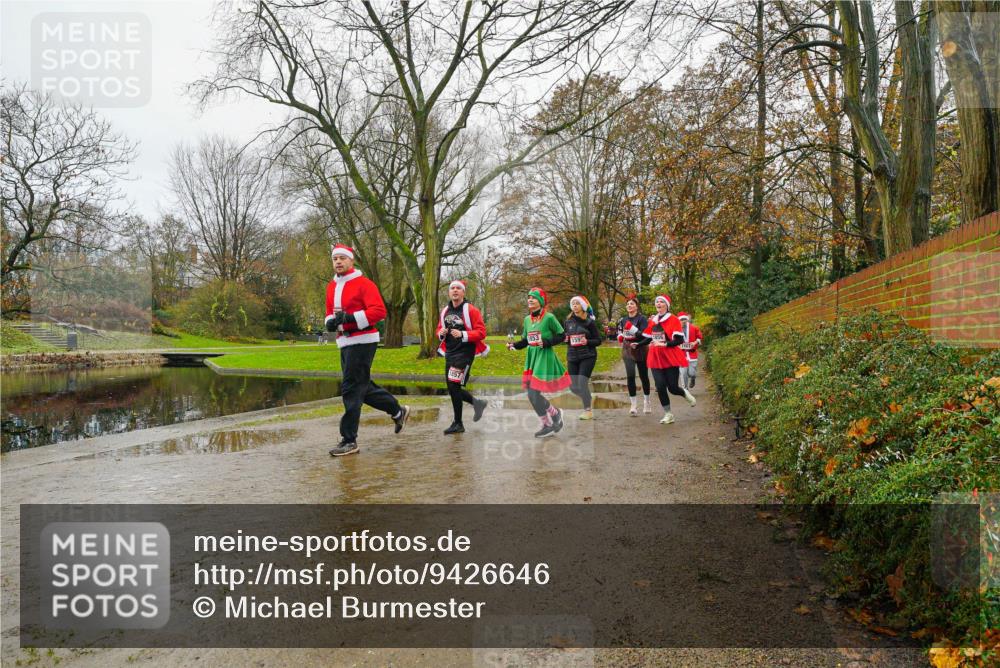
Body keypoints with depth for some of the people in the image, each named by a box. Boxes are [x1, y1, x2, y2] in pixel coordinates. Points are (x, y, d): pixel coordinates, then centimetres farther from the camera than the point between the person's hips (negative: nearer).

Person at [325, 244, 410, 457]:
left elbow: (379, 311, -18)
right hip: (344, 343, 9)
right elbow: (330, 312, 24)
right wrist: (330, 322, 0)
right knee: (363, 387, 15)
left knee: (351, 389, -9)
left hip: (362, 341, -9)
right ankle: (398, 411, 34)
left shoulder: (364, 284, -10)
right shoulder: (332, 286, 14)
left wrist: (351, 317, -26)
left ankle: (349, 440, -1)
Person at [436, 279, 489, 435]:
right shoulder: (445, 311, 10)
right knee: (452, 388, 9)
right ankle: (477, 403, 33)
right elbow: (439, 330, 21)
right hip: (449, 353, 7)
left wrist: (462, 335, -24)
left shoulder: (471, 310, -9)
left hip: (464, 353, -7)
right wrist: (441, 333, -2)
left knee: (453, 386, -11)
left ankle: (458, 423, 3)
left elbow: (481, 332, -13)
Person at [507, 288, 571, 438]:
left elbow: (562, 335, -5)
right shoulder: (527, 319, 9)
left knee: (533, 393, -11)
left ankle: (548, 425, 9)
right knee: (532, 394, 7)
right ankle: (555, 413, 30)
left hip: (545, 358, -7)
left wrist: (546, 343, -17)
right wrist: (514, 345, -1)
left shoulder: (549, 318, -10)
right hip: (532, 358, 7)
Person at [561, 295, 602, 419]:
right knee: (573, 386, 4)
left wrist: (587, 341, -19)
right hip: (572, 357, 5)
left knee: (582, 382, -15)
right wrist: (566, 339, -2)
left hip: (587, 357, -5)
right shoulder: (568, 322, 8)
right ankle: (589, 399, 33)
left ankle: (588, 410, -1)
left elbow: (598, 340, -1)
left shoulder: (589, 322, -4)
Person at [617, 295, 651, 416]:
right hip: (627, 351, 3)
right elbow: (620, 333, 25)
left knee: (644, 376, 8)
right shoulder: (623, 320, 9)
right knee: (630, 376, -11)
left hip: (640, 351, -3)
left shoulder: (642, 318, -7)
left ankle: (646, 403, 27)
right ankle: (633, 405, -6)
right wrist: (620, 337, 5)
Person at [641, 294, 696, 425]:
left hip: (671, 359, -4)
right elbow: (649, 338, 18)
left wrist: (664, 344, -24)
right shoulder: (652, 320, 10)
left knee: (672, 388, -3)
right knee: (660, 387, -4)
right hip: (656, 359, 4)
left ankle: (686, 394, 33)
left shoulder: (673, 319, -7)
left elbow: (679, 340, -13)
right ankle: (668, 414, 9)